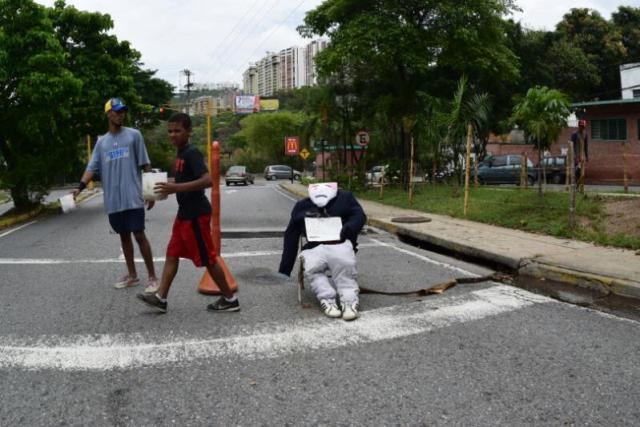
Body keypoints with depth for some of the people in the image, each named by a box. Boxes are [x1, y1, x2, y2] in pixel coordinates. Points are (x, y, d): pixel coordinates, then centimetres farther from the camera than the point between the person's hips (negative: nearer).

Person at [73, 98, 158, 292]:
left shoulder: (134, 135, 1)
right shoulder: (101, 142, 12)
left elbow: (145, 165, 0)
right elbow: (92, 167, 6)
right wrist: (80, 187, -9)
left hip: (133, 197, -4)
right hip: (113, 200, 4)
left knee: (139, 235, -6)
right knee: (124, 236, 12)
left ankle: (152, 277, 1)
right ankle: (132, 275, 24)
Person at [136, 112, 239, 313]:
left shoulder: (192, 153, -17)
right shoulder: (181, 153, 12)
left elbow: (207, 180, -30)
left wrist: (176, 188, -32)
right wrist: (169, 189, 13)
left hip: (196, 214, -10)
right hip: (184, 213, 10)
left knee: (208, 259, -1)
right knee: (172, 254, 11)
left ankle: (230, 299, 10)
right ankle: (160, 297, 17)